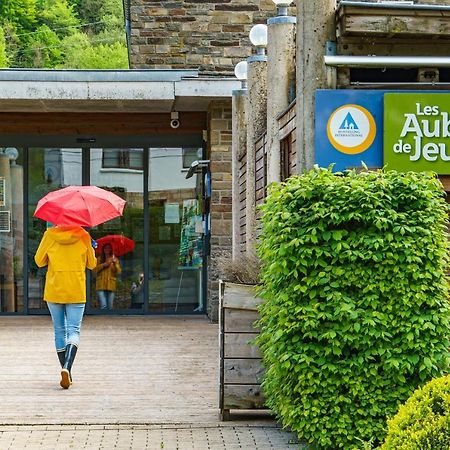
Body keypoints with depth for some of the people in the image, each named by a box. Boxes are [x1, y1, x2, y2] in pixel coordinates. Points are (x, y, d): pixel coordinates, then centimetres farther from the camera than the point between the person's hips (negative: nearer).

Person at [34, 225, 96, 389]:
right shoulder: (83, 236, -4)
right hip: (76, 292, -1)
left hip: (53, 291, 1)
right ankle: (67, 368, -25)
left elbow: (39, 261, 6)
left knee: (59, 331, 12)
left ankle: (66, 372, 13)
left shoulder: (50, 235, -4)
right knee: (73, 331, -2)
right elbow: (92, 264, 7)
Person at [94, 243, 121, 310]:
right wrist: (103, 265, -9)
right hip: (101, 285, -1)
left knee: (110, 307, -2)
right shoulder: (99, 259, 11)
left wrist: (115, 263, -15)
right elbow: (95, 270, -1)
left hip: (111, 285, 1)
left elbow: (118, 271, -1)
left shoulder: (114, 259, 11)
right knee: (103, 306, -14)